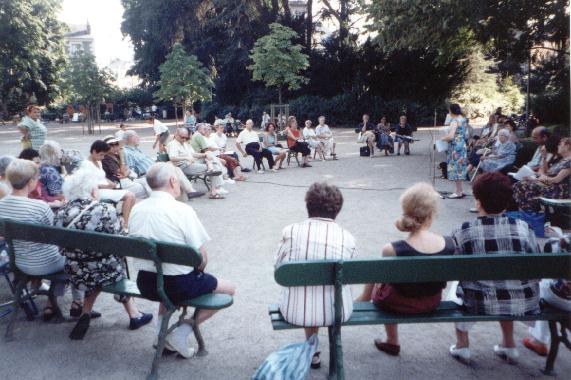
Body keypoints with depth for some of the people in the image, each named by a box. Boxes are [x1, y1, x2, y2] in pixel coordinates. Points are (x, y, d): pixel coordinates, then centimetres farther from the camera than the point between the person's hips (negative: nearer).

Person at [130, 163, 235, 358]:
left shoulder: (137, 209, -1)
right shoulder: (182, 210, -19)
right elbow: (202, 259, -17)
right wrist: (197, 272, 6)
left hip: (145, 283, 7)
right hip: (178, 285, -6)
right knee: (228, 289, 14)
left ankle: (160, 330, 24)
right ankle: (182, 333, 5)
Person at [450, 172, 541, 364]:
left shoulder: (462, 233, -12)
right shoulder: (523, 228, -7)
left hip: (481, 305, -2)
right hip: (525, 304, 3)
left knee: (459, 282, 30)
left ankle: (462, 344, 30)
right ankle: (508, 344, 40)